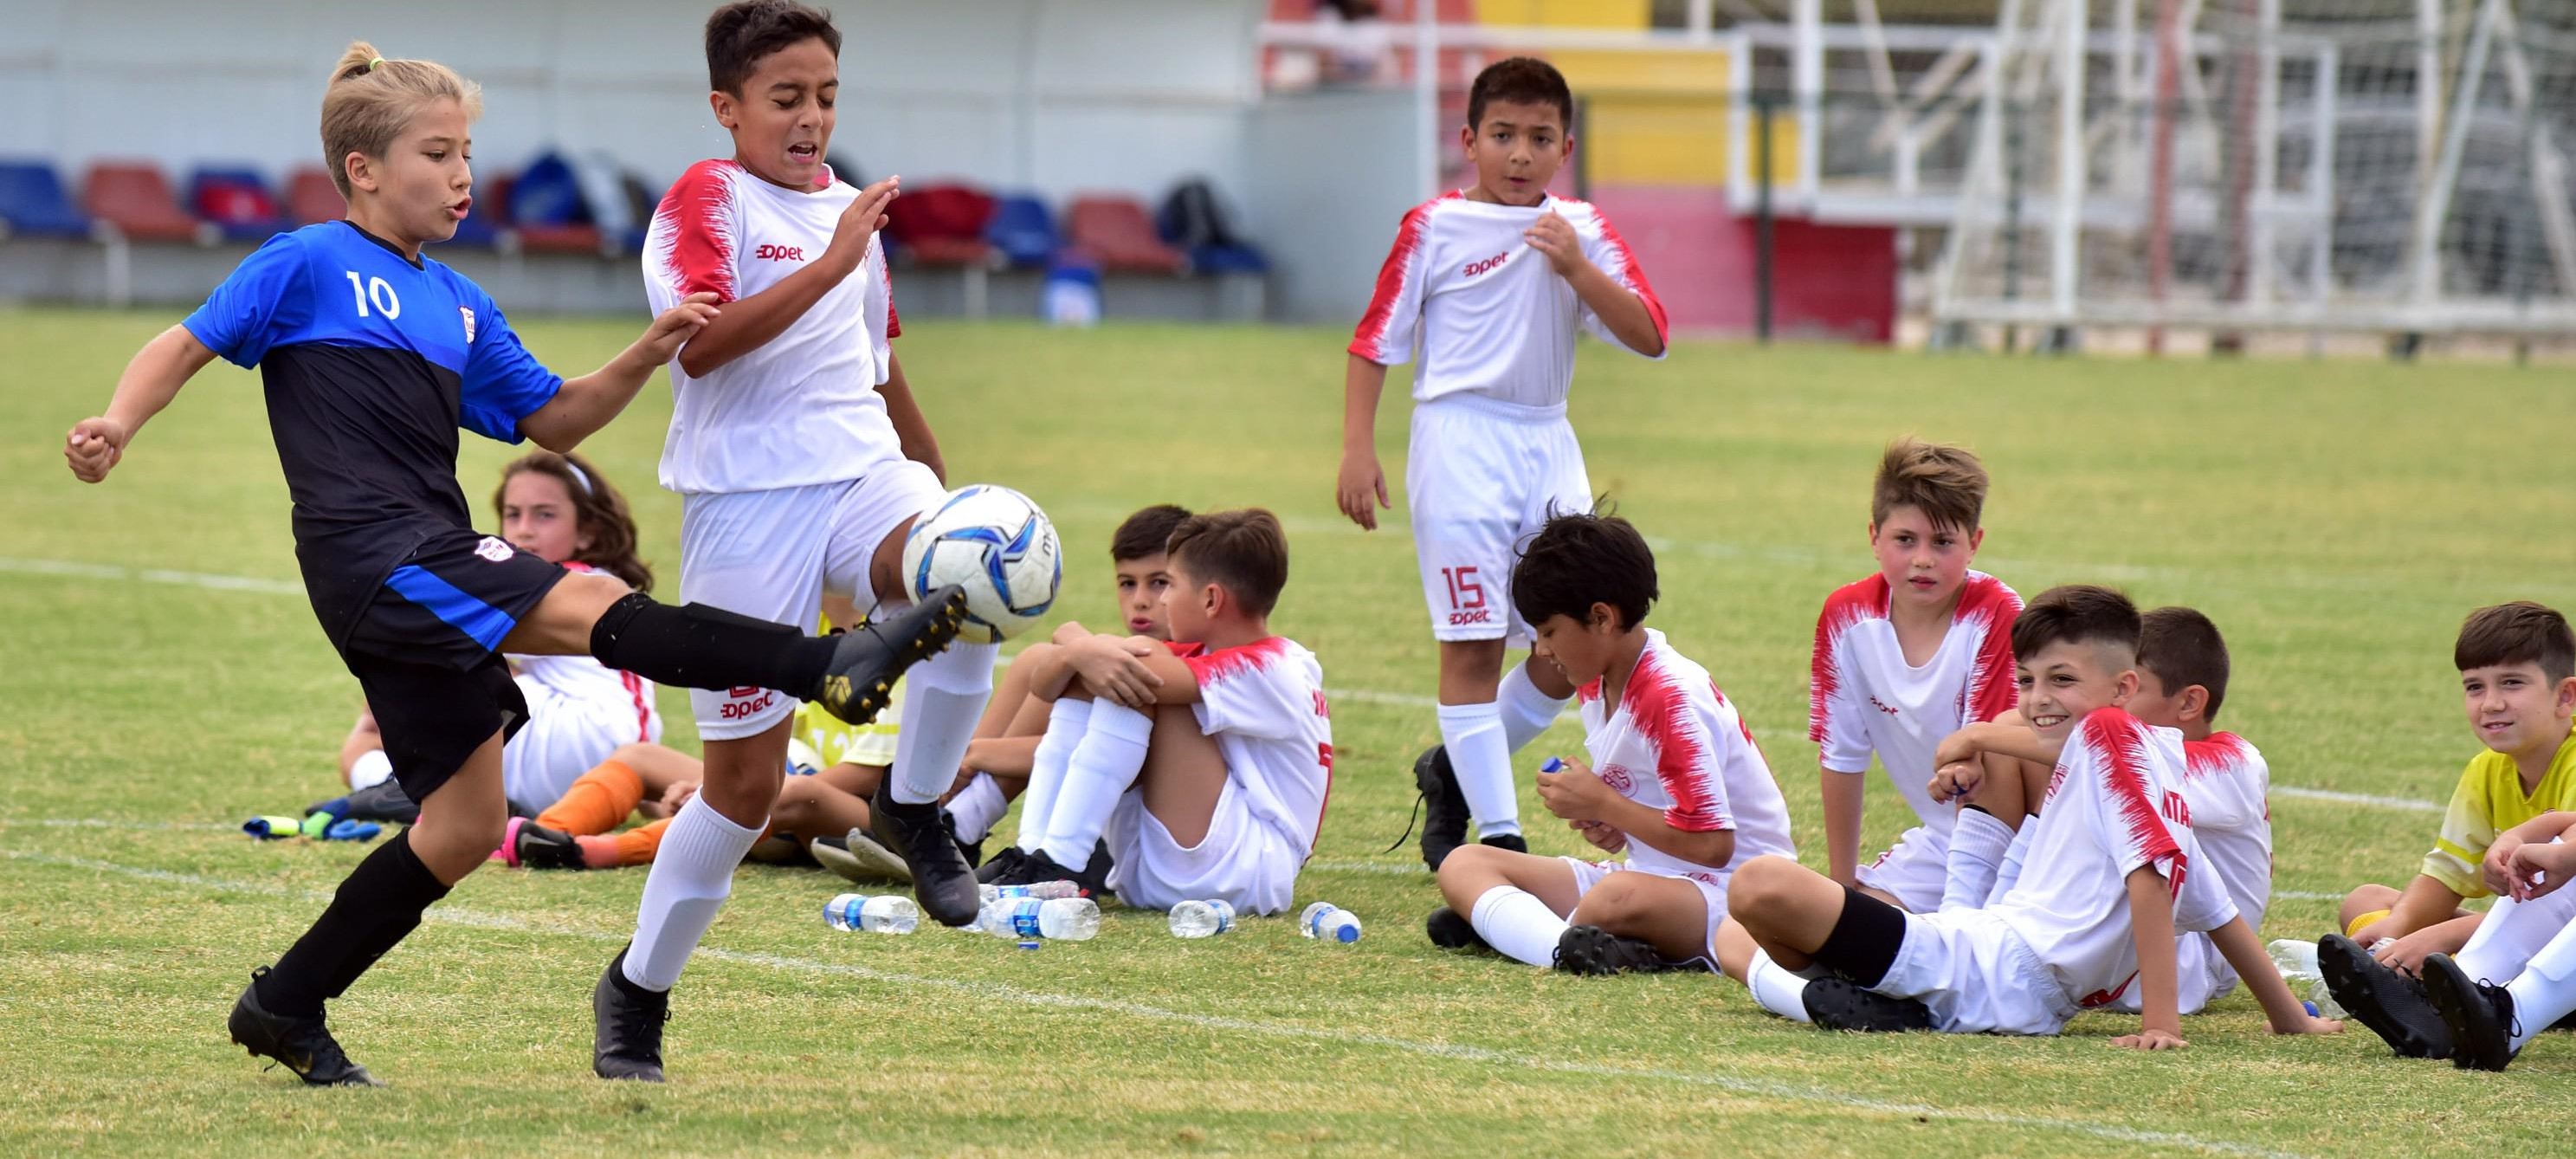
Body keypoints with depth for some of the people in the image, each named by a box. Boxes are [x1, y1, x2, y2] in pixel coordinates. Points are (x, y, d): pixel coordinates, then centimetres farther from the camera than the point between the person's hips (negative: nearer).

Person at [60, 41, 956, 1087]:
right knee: (592, 609, -24)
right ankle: (837, 666, -39)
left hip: (431, 579, 9)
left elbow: (550, 421, 24)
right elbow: (189, 344, -2)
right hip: (375, 557, -9)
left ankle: (285, 1008, 19)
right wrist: (117, 425, -20)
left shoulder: (456, 306, 21)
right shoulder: (307, 266, 1)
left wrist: (647, 356, 8)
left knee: (465, 825, 9)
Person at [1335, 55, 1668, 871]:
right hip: (1461, 441, -4)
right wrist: (1358, 450, -8)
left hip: (1547, 444, 4)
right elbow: (1375, 342, 0)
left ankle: (1453, 772, 24)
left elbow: (1649, 337, -4)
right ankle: (1497, 832, 0)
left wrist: (1576, 268, -16)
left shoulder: (1583, 232, 5)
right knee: (1472, 643, -4)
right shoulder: (1436, 229, -2)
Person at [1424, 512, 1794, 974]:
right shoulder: (1595, 685, 8)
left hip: (1728, 889, -10)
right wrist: (1608, 824, 1)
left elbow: (1712, 845, -23)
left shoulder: (1672, 698, -19)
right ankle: (1569, 944, -29)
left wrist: (1601, 805, -14)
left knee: (1621, 898, -45)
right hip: (1650, 876, 10)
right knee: (1463, 865, -4)